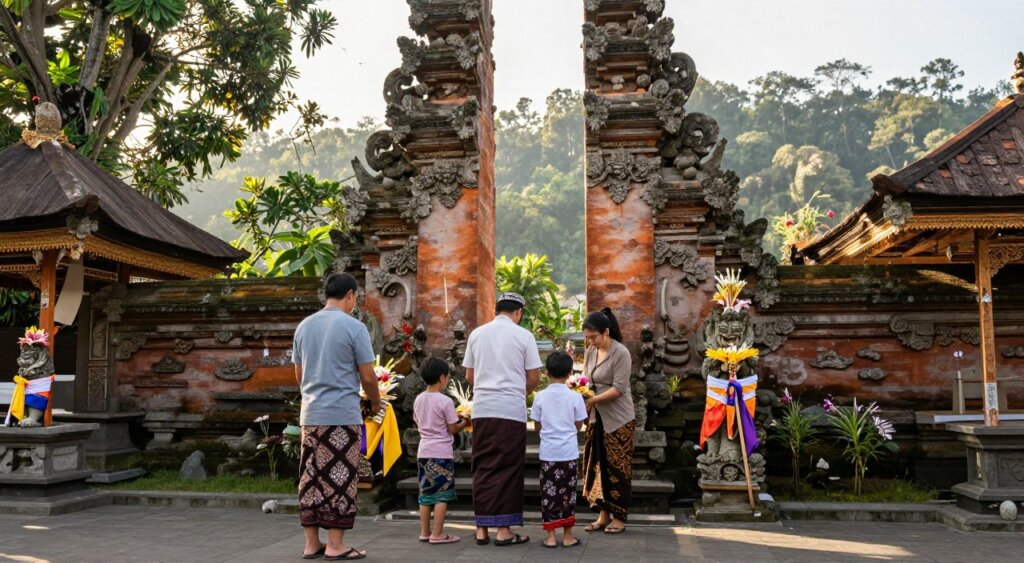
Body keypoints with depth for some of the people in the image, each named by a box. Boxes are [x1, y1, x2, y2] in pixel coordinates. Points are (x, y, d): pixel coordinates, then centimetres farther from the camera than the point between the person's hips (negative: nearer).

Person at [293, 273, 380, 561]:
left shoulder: (304, 326, 10)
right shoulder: (354, 327, -8)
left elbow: (299, 375, 15)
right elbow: (368, 377, -7)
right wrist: (375, 402, 10)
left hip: (310, 414, 6)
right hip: (343, 415, -6)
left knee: (311, 479, 10)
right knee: (340, 479, 0)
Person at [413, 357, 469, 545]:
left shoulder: (419, 399, 5)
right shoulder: (445, 401, -13)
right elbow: (452, 429, -9)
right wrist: (464, 423, 9)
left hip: (423, 451, 6)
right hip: (441, 452, -6)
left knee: (426, 493, 13)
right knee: (442, 494, 0)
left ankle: (425, 531, 18)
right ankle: (437, 534, 1)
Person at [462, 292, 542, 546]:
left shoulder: (477, 334, 9)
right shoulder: (523, 335, -1)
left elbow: (469, 376, 12)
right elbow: (534, 377, 0)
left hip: (481, 408, 4)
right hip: (511, 410, -3)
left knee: (483, 468, 9)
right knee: (507, 469, 3)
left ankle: (482, 529, 11)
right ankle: (503, 530, 3)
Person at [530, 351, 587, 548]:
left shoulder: (540, 397, -4)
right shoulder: (575, 397, -6)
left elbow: (537, 426, 3)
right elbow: (578, 425, 1)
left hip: (547, 452, 0)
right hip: (569, 452, 0)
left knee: (548, 493, 7)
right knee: (567, 492, 9)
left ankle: (551, 536, 9)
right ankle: (568, 535, 15)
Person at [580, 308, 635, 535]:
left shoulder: (621, 353, -15)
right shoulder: (590, 352, 6)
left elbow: (618, 389, -19)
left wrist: (592, 400, -23)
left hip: (618, 419, -7)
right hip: (597, 418, 7)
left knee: (617, 468, 1)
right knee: (597, 466, 7)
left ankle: (619, 517, 11)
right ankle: (604, 514, 16)